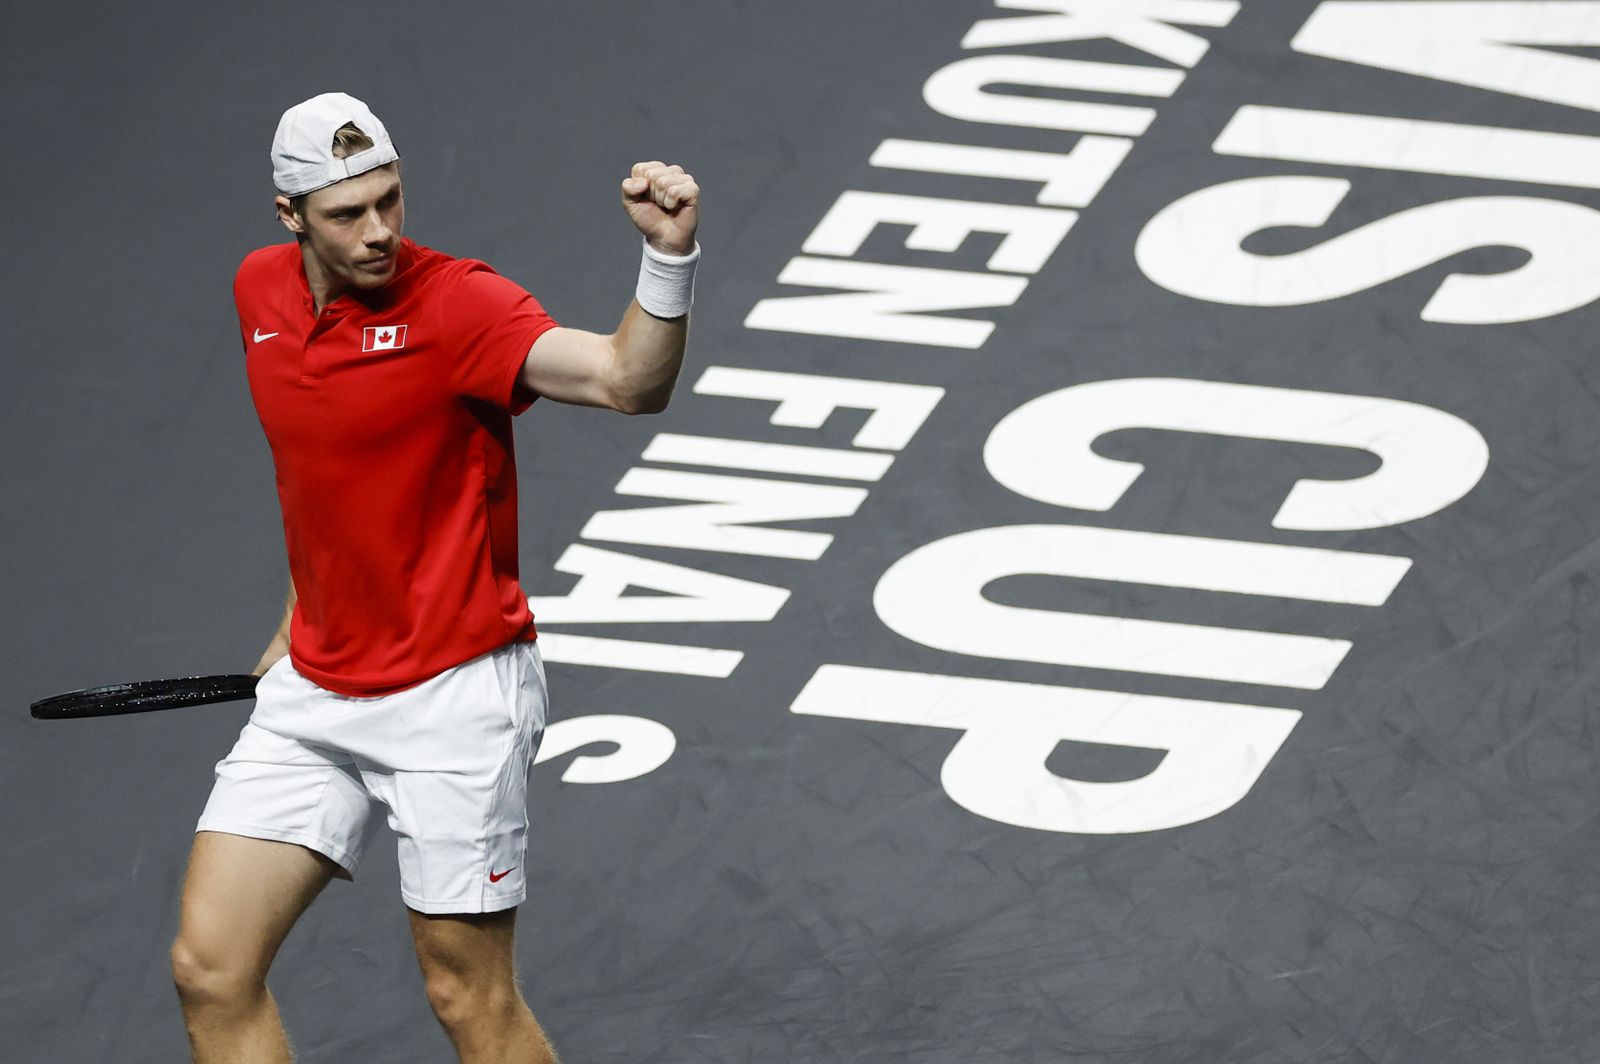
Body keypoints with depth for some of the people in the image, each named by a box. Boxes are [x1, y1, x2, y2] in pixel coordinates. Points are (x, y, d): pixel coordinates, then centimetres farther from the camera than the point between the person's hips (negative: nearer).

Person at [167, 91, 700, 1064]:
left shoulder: (456, 305, -17)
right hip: (316, 692, 6)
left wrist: (670, 256, -50)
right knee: (211, 967, 1)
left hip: (455, 697, -6)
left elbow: (629, 381, -33)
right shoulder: (262, 292, 4)